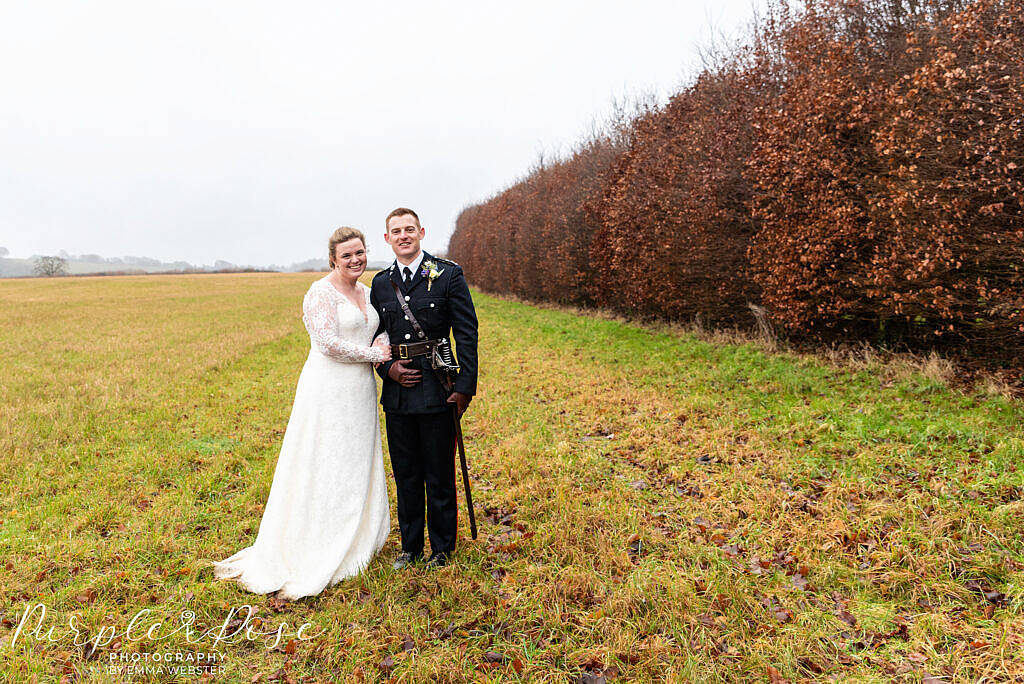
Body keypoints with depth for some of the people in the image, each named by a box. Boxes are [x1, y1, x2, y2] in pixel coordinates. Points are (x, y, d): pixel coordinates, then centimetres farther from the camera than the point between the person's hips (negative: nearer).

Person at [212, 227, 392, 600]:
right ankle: (316, 558, 8)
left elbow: (377, 335, 22)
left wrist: (383, 345, -1)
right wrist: (373, 354, -10)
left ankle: (354, 543, 28)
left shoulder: (368, 292, 13)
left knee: (357, 468, 14)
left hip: (360, 393, 8)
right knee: (325, 469, -2)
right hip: (329, 391, -8)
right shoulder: (322, 292, -11)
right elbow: (328, 344, -20)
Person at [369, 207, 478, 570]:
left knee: (439, 476, 6)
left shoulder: (448, 274, -3)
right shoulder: (380, 283, 10)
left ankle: (441, 549, 23)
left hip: (437, 391, -4)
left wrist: (465, 386, -10)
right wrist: (388, 368, -3)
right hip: (397, 393, 4)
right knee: (405, 475, 14)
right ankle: (410, 546, 30)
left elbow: (467, 333, -5)